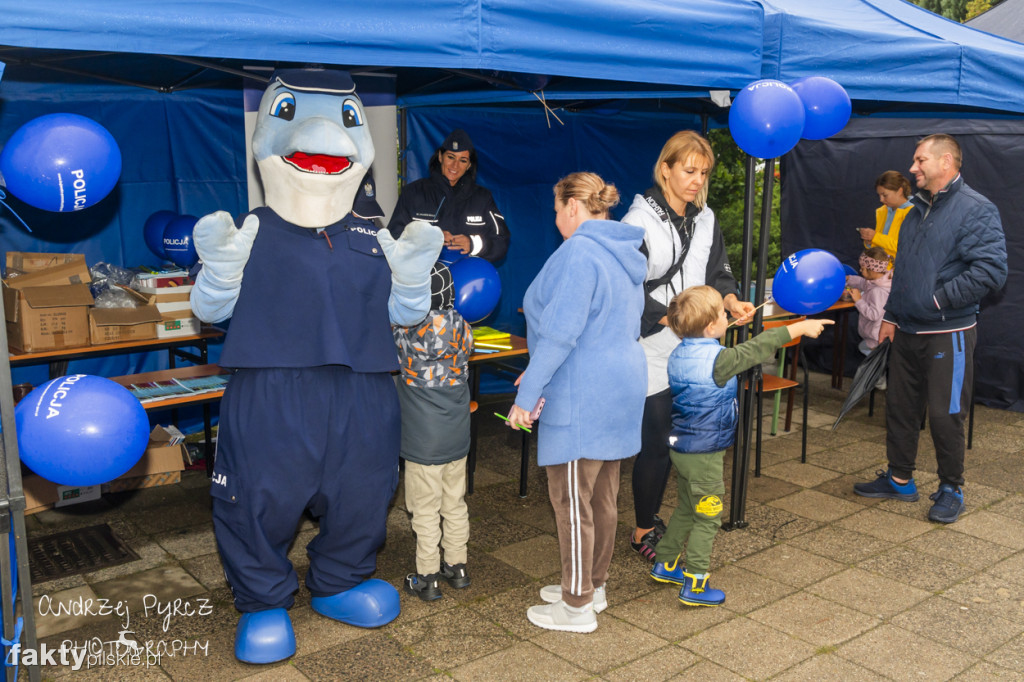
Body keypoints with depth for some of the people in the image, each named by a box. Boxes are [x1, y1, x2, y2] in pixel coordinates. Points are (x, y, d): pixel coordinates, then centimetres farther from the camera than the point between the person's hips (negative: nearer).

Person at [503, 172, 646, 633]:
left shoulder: (578, 253, -17)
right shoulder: (623, 256, 14)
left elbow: (560, 333, -23)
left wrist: (527, 395, -17)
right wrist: (540, 376, 20)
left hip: (582, 400, -10)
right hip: (620, 390, 10)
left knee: (571, 499, 1)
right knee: (602, 496, 18)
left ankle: (577, 605, 13)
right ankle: (592, 585, 32)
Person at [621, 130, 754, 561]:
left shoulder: (705, 219, 12)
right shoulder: (640, 221, -9)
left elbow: (717, 273, 14)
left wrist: (730, 300, -7)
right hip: (655, 351, -6)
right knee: (657, 444, -1)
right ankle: (644, 531, 17)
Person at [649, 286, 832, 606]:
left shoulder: (679, 354, 1)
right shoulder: (717, 359, -23)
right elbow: (759, 348, -16)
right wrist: (801, 327, -9)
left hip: (681, 445, 8)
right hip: (704, 453, -8)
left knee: (687, 510, 23)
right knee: (708, 518, 3)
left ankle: (664, 564, 34)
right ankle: (695, 585, 8)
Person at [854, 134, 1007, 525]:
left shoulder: (976, 209, -12)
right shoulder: (917, 212, 14)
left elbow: (991, 271, -21)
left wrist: (939, 299, -17)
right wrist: (891, 316, 14)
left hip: (948, 334, -8)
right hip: (906, 332, 8)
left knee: (944, 414, 0)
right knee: (900, 408, 14)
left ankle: (951, 489, 17)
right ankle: (899, 479, 28)